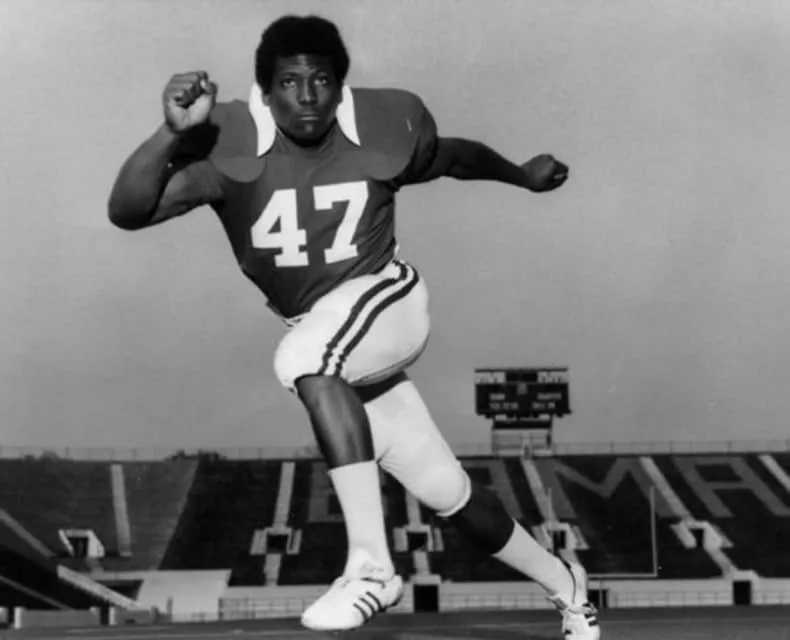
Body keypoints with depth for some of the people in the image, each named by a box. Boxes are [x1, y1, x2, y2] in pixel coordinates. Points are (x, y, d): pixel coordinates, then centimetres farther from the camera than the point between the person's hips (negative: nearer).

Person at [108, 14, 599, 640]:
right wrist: (173, 134, -41)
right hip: (323, 342, 3)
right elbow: (128, 212, -26)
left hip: (387, 300, -2)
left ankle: (371, 566, -38)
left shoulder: (387, 123, -10)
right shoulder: (230, 142, -15)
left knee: (305, 358, -36)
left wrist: (522, 174, 30)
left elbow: (453, 155, 13)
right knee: (445, 491, 7)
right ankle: (565, 585, 32)